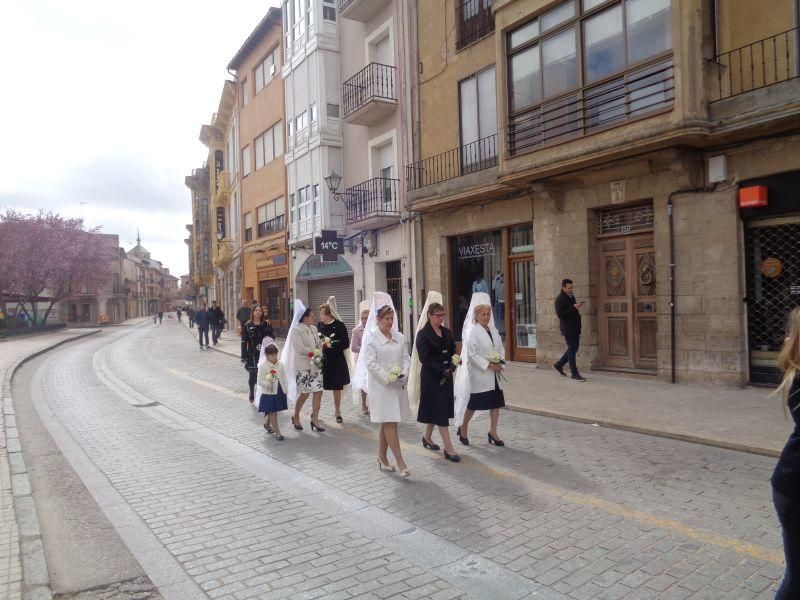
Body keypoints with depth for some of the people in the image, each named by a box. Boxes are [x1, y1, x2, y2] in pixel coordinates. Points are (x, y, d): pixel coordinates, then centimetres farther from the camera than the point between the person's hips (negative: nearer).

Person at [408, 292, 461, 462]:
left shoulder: (447, 332, 9)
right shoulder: (423, 334, -10)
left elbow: (453, 352, 13)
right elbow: (425, 359, -15)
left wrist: (452, 365, -7)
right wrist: (442, 370, -21)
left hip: (446, 376, 7)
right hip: (432, 378, -7)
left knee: (436, 410, 16)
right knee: (440, 411, -6)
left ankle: (427, 438, 35)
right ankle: (449, 449, -3)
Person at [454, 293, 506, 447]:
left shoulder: (493, 329, 9)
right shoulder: (472, 331, -12)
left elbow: (501, 348, 14)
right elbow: (471, 354, -18)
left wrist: (500, 362, -4)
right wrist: (488, 365, -19)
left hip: (494, 374, 7)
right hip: (478, 374, -6)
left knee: (496, 402, 6)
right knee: (473, 404, 4)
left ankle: (493, 432, 20)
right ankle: (463, 429, 25)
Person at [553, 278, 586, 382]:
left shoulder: (571, 297, 15)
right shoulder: (560, 299, -12)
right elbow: (560, 314, -21)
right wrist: (574, 307, -23)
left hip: (575, 328, 9)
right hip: (568, 329, -9)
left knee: (573, 349, 12)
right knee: (572, 349, -6)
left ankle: (559, 365, 26)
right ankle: (574, 374, 0)